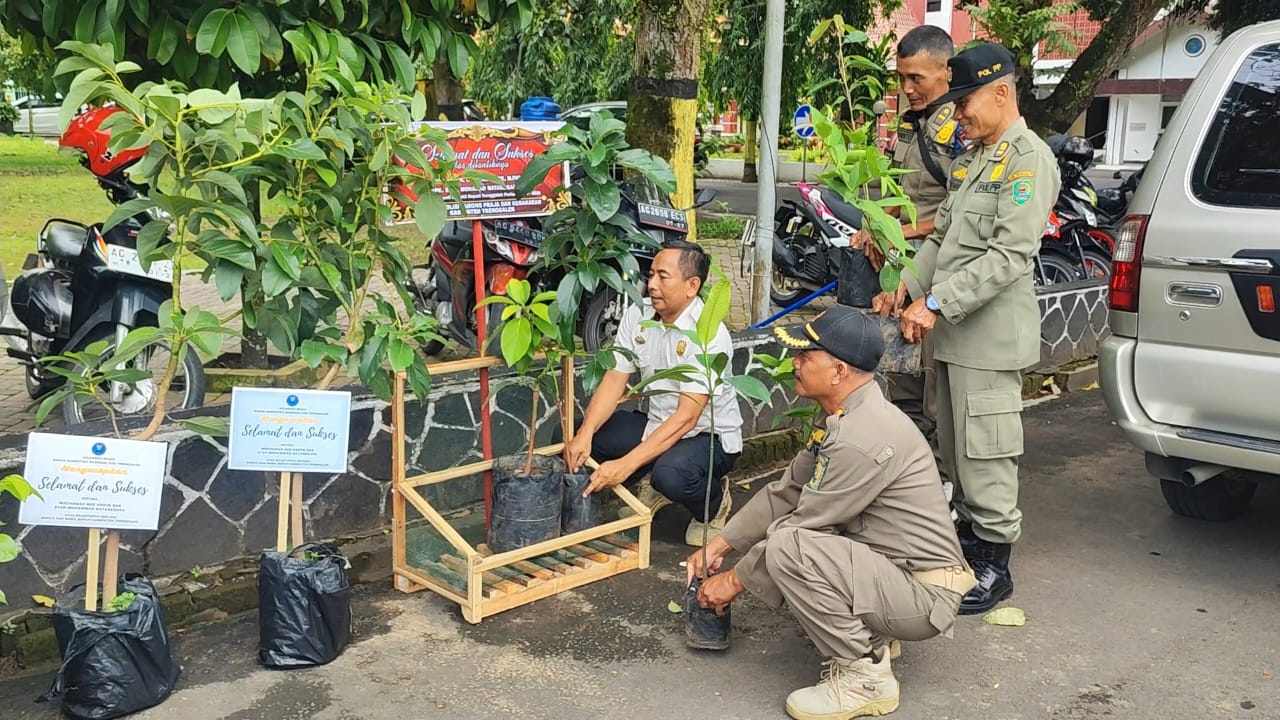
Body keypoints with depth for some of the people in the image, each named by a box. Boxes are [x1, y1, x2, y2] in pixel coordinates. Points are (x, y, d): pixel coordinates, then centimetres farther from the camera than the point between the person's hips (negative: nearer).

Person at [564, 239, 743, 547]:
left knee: (671, 473, -37)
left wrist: (626, 465, -36)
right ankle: (653, 486, 11)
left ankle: (713, 502, 0)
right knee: (579, 436, -11)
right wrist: (584, 434, -24)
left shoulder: (709, 335, -26)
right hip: (658, 423, 6)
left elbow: (686, 418, -30)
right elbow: (614, 380, -6)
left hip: (710, 436, -6)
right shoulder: (637, 316, -5)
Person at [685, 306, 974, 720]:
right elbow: (785, 492, 11)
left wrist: (734, 580, -8)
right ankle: (869, 634, 12)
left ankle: (864, 678, -12)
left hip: (925, 597, -10)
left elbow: (801, 524, -21)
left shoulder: (862, 439, -26)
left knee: (785, 547, -28)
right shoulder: (843, 418, 6)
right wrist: (719, 545, 7)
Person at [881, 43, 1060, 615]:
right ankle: (969, 532, 31)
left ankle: (994, 565, 8)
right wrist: (909, 287, 7)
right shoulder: (969, 160, 18)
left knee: (985, 454, -3)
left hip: (990, 336, -9)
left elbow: (1010, 255, -20)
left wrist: (938, 304, -22)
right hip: (951, 332, 9)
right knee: (954, 449, 17)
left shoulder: (1028, 159, -11)